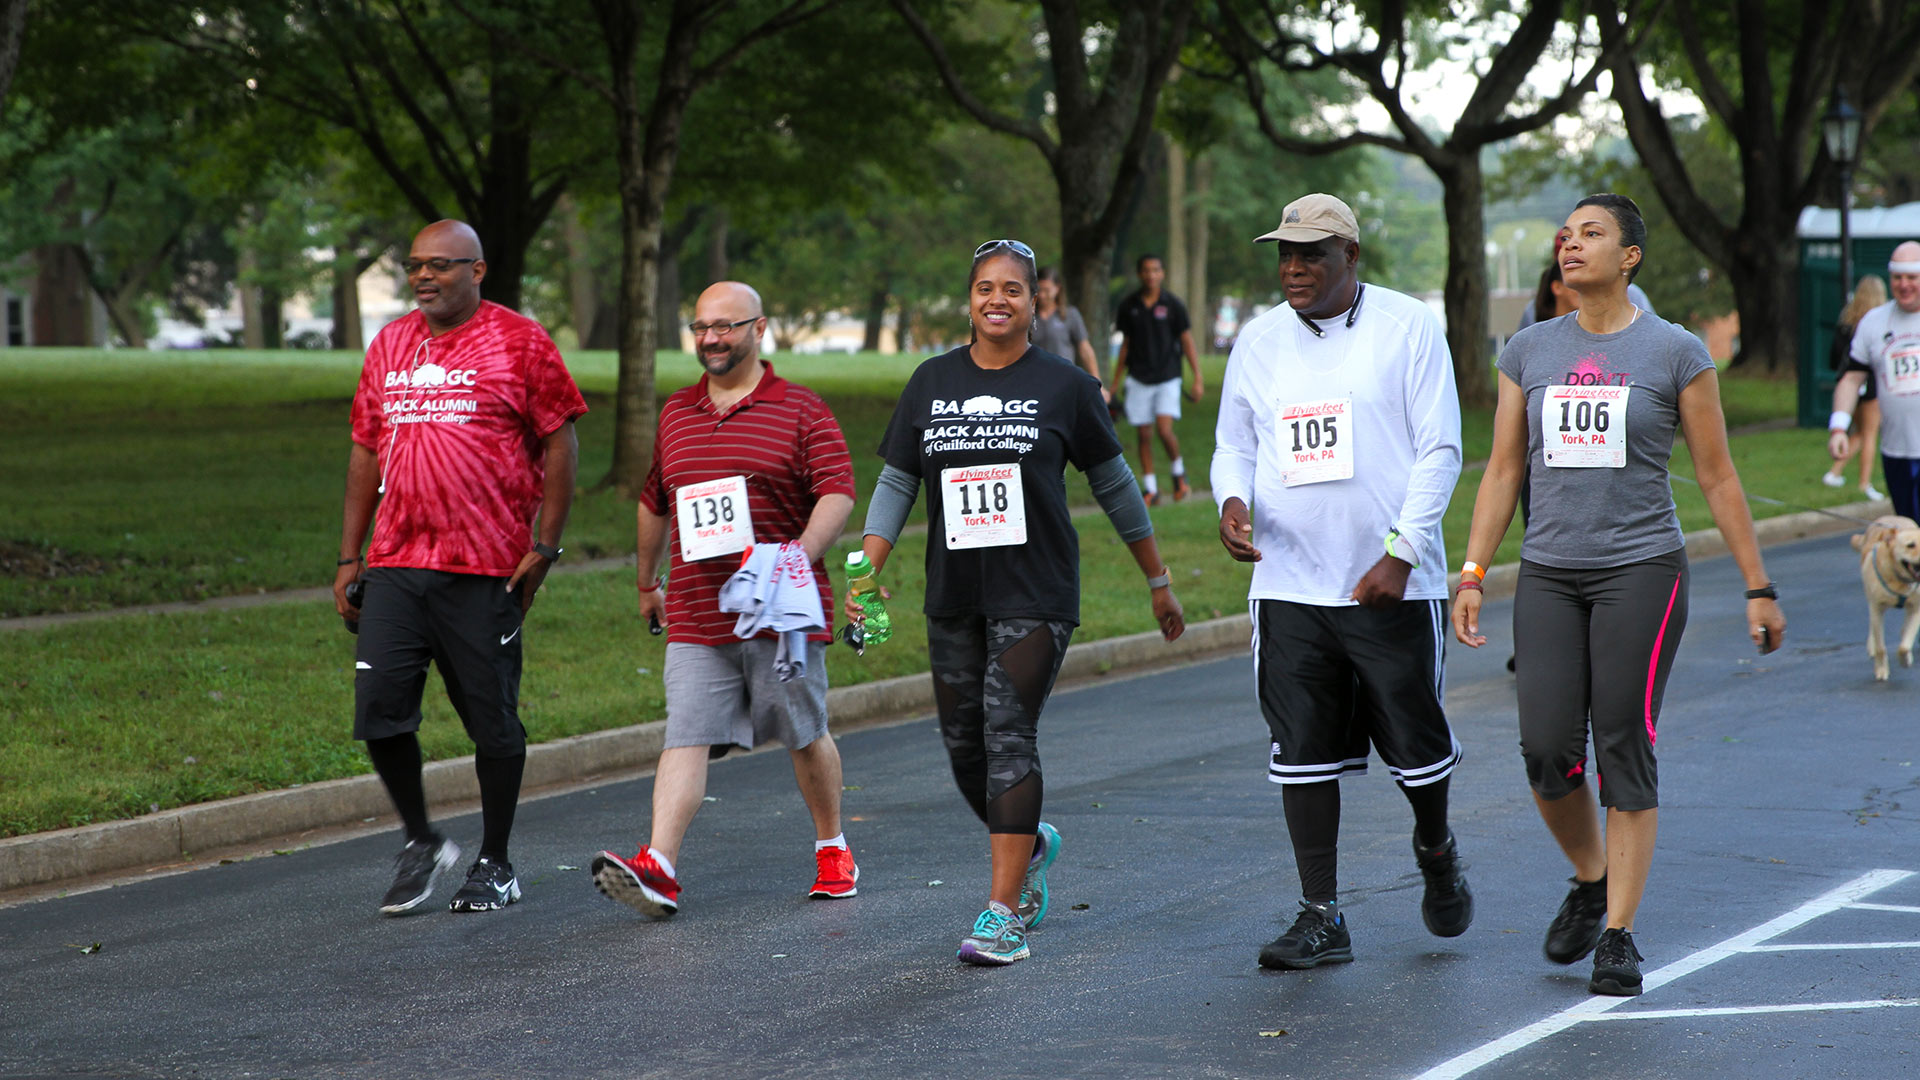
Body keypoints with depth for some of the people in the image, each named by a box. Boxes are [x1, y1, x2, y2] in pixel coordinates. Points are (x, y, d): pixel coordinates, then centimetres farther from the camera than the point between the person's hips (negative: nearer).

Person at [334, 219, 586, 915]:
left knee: (492, 720, 3)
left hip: (484, 569, -4)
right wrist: (350, 557, 14)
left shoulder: (519, 342, -2)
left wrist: (544, 547, -9)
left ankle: (495, 865, 17)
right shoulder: (389, 346, 14)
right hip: (396, 566, 4)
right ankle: (421, 843, 17)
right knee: (378, 709, -4)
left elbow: (559, 444, -3)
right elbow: (366, 451, 18)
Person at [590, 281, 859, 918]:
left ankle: (831, 848, 28)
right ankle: (657, 868, -19)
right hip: (696, 619, 3)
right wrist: (647, 583, 32)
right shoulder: (675, 414, 15)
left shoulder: (801, 411, 0)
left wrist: (801, 555, -26)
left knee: (806, 736, 9)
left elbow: (838, 491, -10)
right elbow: (655, 502, 27)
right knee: (686, 739, -8)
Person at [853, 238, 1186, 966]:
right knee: (963, 743, 7)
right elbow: (895, 483, 7)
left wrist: (1158, 581, 11)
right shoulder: (932, 382, 7)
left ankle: (1004, 912, -11)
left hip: (1035, 596, -4)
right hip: (953, 597, 4)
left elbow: (1115, 487, 7)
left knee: (1008, 735, -13)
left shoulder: (1064, 387, -1)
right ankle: (1031, 845, 37)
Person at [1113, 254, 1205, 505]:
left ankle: (1179, 472, 12)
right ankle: (1151, 490, 11)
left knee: (1164, 430, -15)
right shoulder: (1129, 305, 4)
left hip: (1167, 378, -3)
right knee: (1144, 436, 2)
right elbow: (1125, 345, 13)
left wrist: (1198, 378, -5)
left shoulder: (1172, 305, -3)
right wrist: (1115, 384, 13)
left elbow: (1187, 341, 1)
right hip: (1138, 379, 3)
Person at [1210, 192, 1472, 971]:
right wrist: (1232, 500, -7)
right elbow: (1233, 444, 17)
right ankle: (1322, 917, 7)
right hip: (1289, 582, 3)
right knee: (1302, 752, 0)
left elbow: (1440, 451, -5)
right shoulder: (1259, 341, 9)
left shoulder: (1408, 328, -3)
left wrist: (1401, 553, -14)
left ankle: (1436, 850, 35)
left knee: (1413, 741, 4)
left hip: (1393, 583, -3)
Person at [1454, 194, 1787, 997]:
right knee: (1547, 753, -4)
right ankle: (1589, 882, 24)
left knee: (1625, 753, -5)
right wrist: (1471, 576, 4)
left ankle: (1618, 934, 2)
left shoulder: (1676, 354, -1)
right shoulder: (1529, 352, 9)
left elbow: (1718, 478, 2)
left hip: (1641, 570, -3)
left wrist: (1758, 589, 1)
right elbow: (1502, 472, 11)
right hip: (1549, 576, 3)